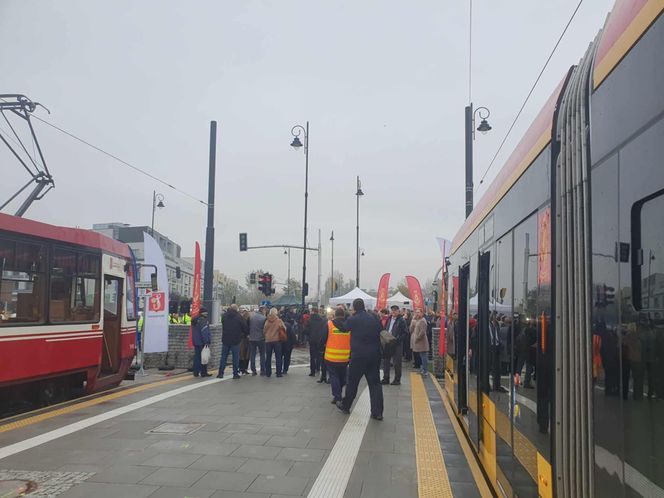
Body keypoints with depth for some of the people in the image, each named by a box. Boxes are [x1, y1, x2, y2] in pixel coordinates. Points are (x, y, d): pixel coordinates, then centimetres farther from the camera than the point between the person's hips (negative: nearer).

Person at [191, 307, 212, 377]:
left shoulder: (194, 320, 13)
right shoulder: (203, 320, -16)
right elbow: (205, 332, -21)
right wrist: (207, 342, -20)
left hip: (195, 342, 8)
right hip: (202, 342, -8)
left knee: (197, 356, 12)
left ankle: (196, 372, 13)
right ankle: (203, 372, 1)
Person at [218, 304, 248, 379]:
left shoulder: (224, 315, 3)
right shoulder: (239, 317, -9)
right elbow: (245, 327, -7)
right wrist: (246, 334, 11)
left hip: (225, 340, 3)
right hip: (235, 340, -3)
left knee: (223, 357, 11)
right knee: (236, 357, 4)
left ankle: (220, 373, 10)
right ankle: (235, 374, 5)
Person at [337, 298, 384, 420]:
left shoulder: (353, 320, -10)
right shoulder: (374, 319, 3)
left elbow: (343, 328, 8)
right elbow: (380, 333, 8)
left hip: (358, 356, -3)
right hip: (374, 355, 4)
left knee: (352, 382, 12)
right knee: (375, 383, 6)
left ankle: (345, 405, 27)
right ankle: (377, 412, 4)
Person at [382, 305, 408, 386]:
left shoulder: (401, 320, -6)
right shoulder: (389, 319, 12)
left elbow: (405, 333, -9)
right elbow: (385, 330, 19)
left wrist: (398, 339, -17)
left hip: (397, 345, -6)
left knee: (397, 363, 1)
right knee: (385, 361, 8)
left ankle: (397, 380, 11)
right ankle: (386, 379, 17)